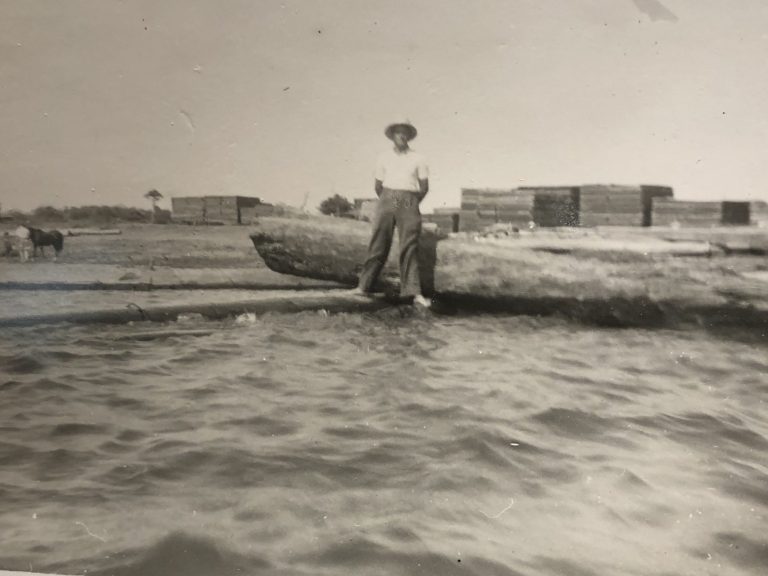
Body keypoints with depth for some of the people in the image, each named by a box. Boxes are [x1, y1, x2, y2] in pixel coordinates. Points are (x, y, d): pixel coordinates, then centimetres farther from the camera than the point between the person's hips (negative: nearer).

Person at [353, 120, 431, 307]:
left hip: (409, 204, -1)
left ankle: (414, 292, -8)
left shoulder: (418, 159, 7)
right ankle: (364, 286, 3)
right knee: (378, 245, -2)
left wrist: (411, 205, 10)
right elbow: (378, 186, 15)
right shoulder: (384, 158, 11)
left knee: (409, 248, -5)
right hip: (387, 201, 1)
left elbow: (424, 187, 9)